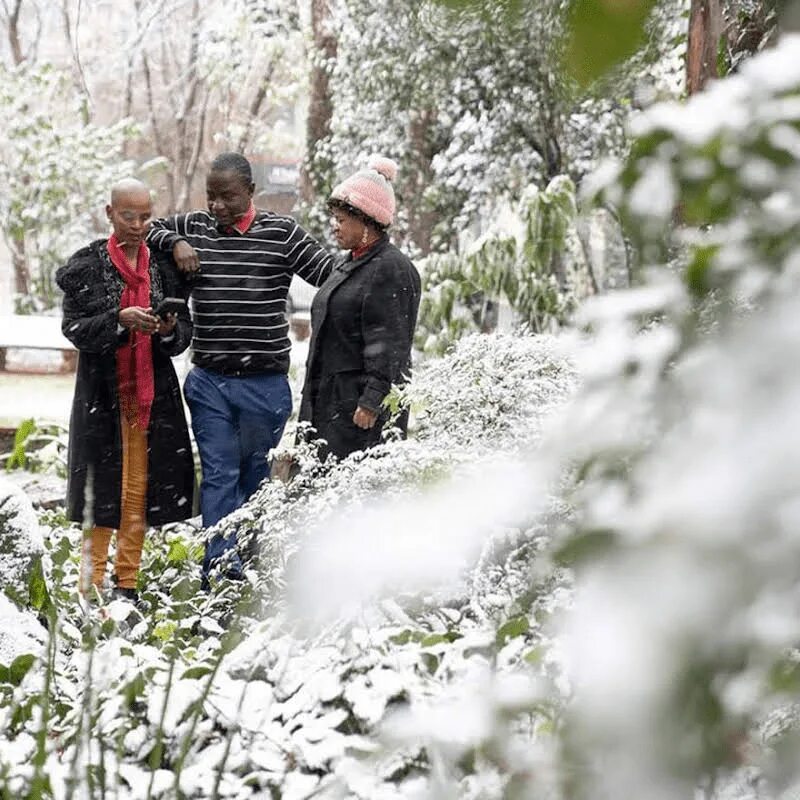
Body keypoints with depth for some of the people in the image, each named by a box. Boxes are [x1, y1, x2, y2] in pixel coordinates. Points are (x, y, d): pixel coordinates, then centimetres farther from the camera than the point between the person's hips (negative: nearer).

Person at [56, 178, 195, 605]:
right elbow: (73, 327, -8)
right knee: (101, 487, -2)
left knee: (139, 488, 6)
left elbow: (185, 332, 8)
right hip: (103, 393, -3)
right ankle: (92, 583, 5)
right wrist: (119, 320, -24)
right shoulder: (87, 265, -2)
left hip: (152, 394, 3)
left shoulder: (163, 265, 7)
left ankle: (127, 581, 16)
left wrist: (169, 330, -15)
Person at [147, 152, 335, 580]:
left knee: (254, 474, 11)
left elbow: (333, 275, 0)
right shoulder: (193, 228, 6)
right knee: (218, 474, -3)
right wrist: (174, 242, -3)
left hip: (266, 383, -1)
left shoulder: (282, 233, -1)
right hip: (209, 381, 1)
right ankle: (221, 565, -6)